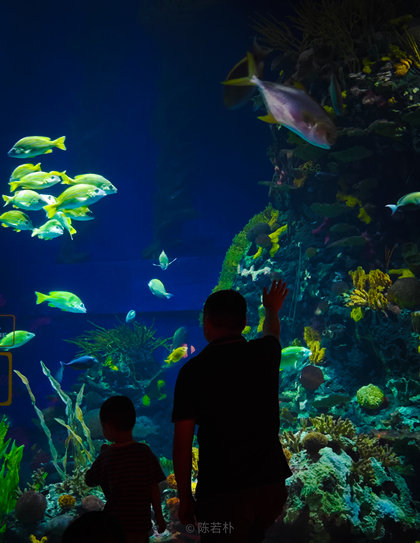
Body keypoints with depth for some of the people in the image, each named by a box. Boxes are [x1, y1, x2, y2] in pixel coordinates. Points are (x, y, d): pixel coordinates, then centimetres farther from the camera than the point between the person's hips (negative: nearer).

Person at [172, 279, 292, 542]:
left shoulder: (193, 370, -10)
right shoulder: (264, 353, 2)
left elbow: (182, 444, -9)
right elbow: (272, 333, 29)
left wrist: (184, 498, 3)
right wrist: (272, 310, 51)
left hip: (223, 492, -4)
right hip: (272, 484, 4)